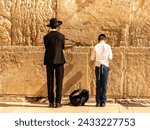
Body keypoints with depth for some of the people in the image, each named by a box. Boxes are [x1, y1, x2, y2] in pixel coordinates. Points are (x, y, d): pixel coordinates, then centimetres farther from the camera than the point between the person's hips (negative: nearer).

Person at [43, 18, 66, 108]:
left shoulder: (46, 37, -1)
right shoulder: (61, 36, -2)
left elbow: (47, 48, 10)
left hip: (49, 62, 1)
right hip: (59, 61, -1)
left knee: (50, 83, 4)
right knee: (59, 82, 2)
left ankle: (51, 103, 4)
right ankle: (58, 102, 1)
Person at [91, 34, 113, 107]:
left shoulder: (96, 47, 0)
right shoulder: (108, 46, -2)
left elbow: (92, 58, 1)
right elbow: (110, 57, -3)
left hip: (98, 66, 1)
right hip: (105, 66, -1)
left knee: (98, 84, 6)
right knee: (104, 84, 3)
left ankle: (98, 102, 6)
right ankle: (103, 102, 2)